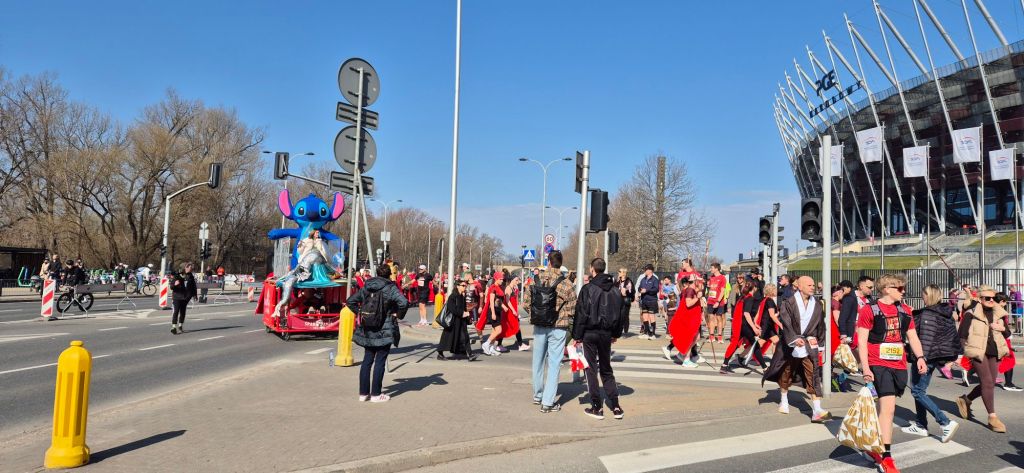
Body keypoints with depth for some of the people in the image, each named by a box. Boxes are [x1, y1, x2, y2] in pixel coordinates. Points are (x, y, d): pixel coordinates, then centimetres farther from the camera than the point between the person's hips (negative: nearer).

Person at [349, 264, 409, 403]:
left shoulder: (366, 287, 7)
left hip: (367, 330, 5)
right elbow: (404, 303, -25)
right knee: (380, 361, 3)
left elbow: (351, 301, 13)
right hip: (384, 331, -5)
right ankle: (376, 394, 7)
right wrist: (399, 315, -9)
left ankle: (363, 393, 18)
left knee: (367, 360, 13)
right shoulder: (390, 288, -10)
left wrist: (360, 313, 13)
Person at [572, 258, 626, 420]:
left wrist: (577, 336, -6)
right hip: (607, 334, 5)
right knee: (606, 369, 15)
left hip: (590, 333, -4)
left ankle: (597, 407, 5)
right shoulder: (614, 290, 4)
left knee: (591, 369, 4)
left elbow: (581, 314, -12)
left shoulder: (588, 289, -11)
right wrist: (616, 334, 19)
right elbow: (620, 313, 9)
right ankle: (615, 406, 10)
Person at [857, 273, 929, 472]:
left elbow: (912, 336, 16)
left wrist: (920, 357, -1)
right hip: (879, 365, -6)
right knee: (888, 407, -13)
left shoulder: (905, 310, 12)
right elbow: (862, 341, -9)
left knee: (885, 407, 13)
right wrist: (865, 368, -15)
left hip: (899, 366, 6)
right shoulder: (869, 309, -7)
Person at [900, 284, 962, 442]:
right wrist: (952, 356, 20)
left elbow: (926, 338, -22)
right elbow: (953, 336, 13)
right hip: (937, 356, 9)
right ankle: (921, 426, 22)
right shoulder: (947, 314, 9)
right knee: (920, 390, 18)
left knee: (917, 391, -3)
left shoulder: (927, 314, -16)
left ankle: (946, 423, -12)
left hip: (926, 357, -9)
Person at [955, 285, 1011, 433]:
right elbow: (962, 334, -9)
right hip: (978, 352, -6)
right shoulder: (971, 314, -8)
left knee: (990, 384, 9)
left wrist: (1002, 328, -3)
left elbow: (1008, 334, 16)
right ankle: (992, 417, -4)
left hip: (994, 352, 6)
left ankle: (965, 400, 33)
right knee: (987, 382, -10)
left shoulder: (999, 314, 9)